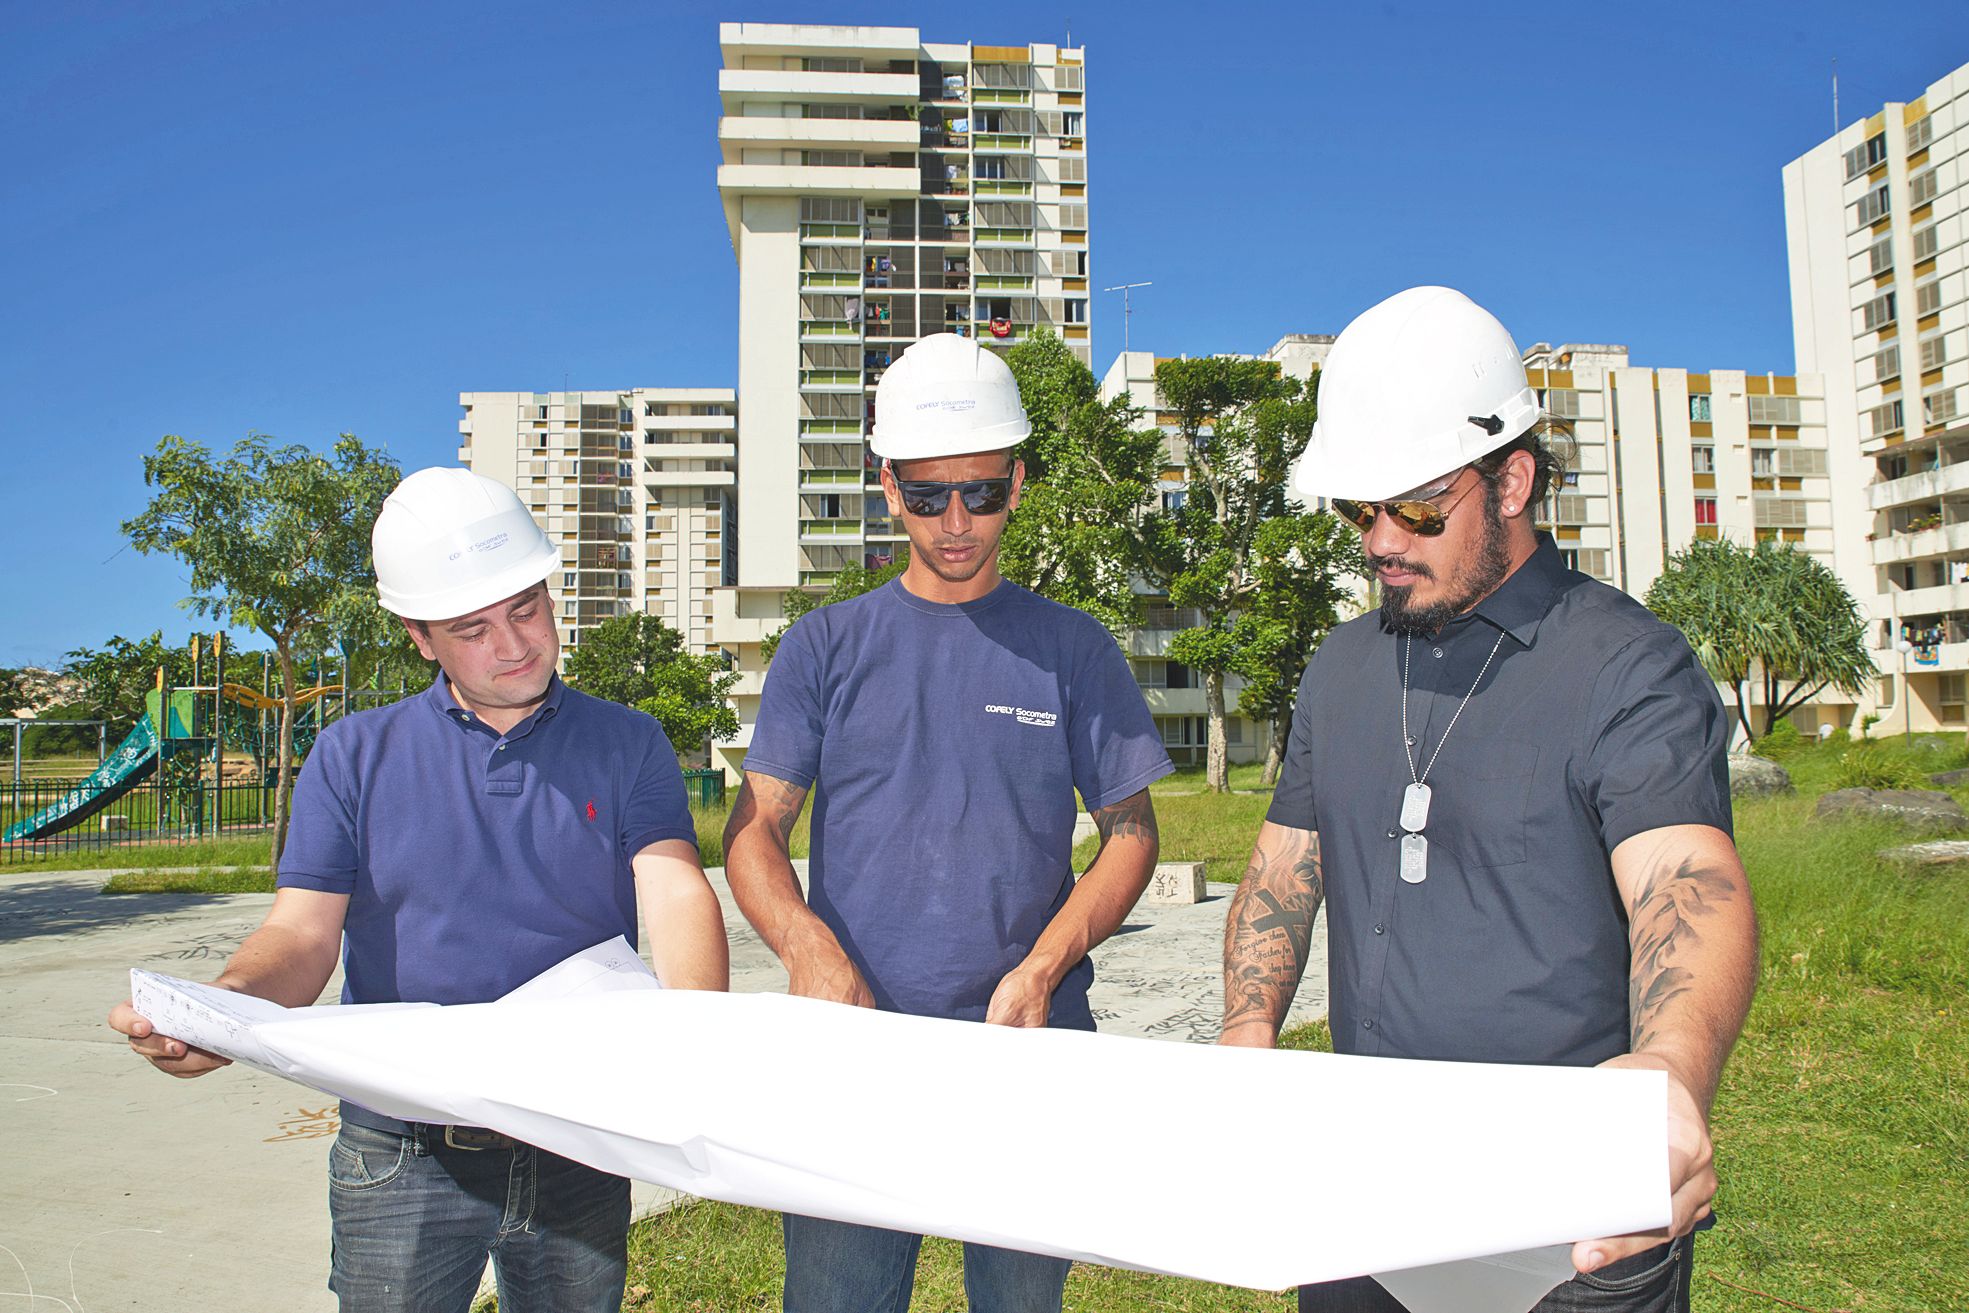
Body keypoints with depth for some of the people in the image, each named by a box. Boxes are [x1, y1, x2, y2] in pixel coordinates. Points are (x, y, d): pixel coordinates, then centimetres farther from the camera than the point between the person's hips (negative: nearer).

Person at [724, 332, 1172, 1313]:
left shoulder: (1071, 647, 6)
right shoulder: (826, 646, 6)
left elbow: (1130, 833, 5)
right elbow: (753, 829, 3)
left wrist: (1042, 970, -11)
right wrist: (809, 949, -17)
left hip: (1030, 1049, 0)